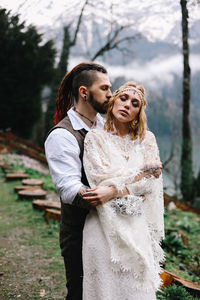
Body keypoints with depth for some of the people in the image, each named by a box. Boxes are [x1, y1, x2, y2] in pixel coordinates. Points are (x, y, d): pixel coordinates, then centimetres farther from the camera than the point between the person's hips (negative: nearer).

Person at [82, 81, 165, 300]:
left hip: (138, 225, 3)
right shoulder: (95, 137, 4)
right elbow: (101, 175, -9)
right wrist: (142, 168, -5)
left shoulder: (147, 139, 11)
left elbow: (150, 180, -1)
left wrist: (111, 190, -13)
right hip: (106, 226, -2)